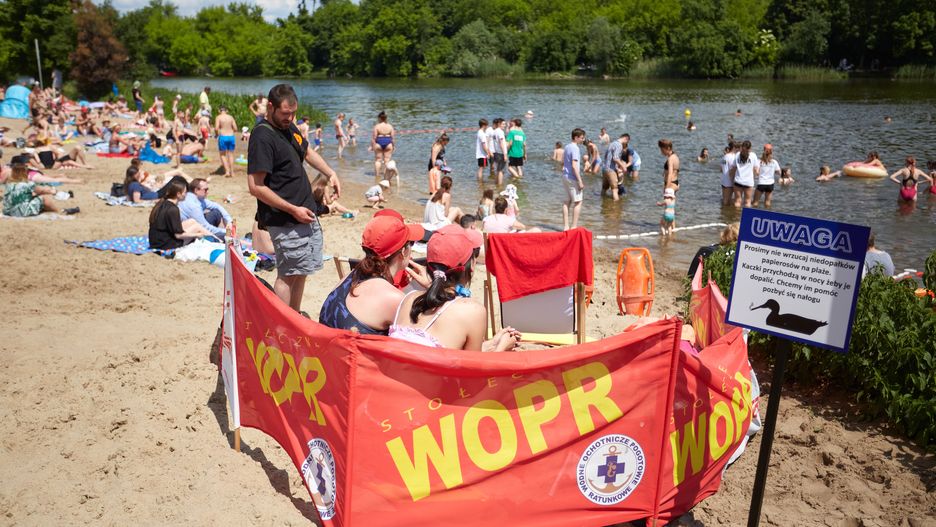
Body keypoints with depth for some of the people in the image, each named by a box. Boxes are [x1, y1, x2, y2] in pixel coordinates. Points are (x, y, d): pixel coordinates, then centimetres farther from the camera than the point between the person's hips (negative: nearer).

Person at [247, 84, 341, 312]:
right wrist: (293, 210, -21)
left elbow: (307, 152, 30)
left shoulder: (289, 127, 11)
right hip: (285, 221, -9)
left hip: (306, 214, 9)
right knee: (288, 275, -7)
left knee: (301, 271, 16)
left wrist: (331, 173, 13)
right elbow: (256, 187, -22)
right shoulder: (262, 137, -17)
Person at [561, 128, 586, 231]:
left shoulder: (566, 147, 12)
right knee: (578, 202, -2)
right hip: (573, 178, -9)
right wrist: (580, 181, -21)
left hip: (565, 177, 9)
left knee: (566, 202, 11)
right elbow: (574, 165, -22)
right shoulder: (575, 148, -16)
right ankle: (574, 226, -3)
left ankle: (565, 226, 13)